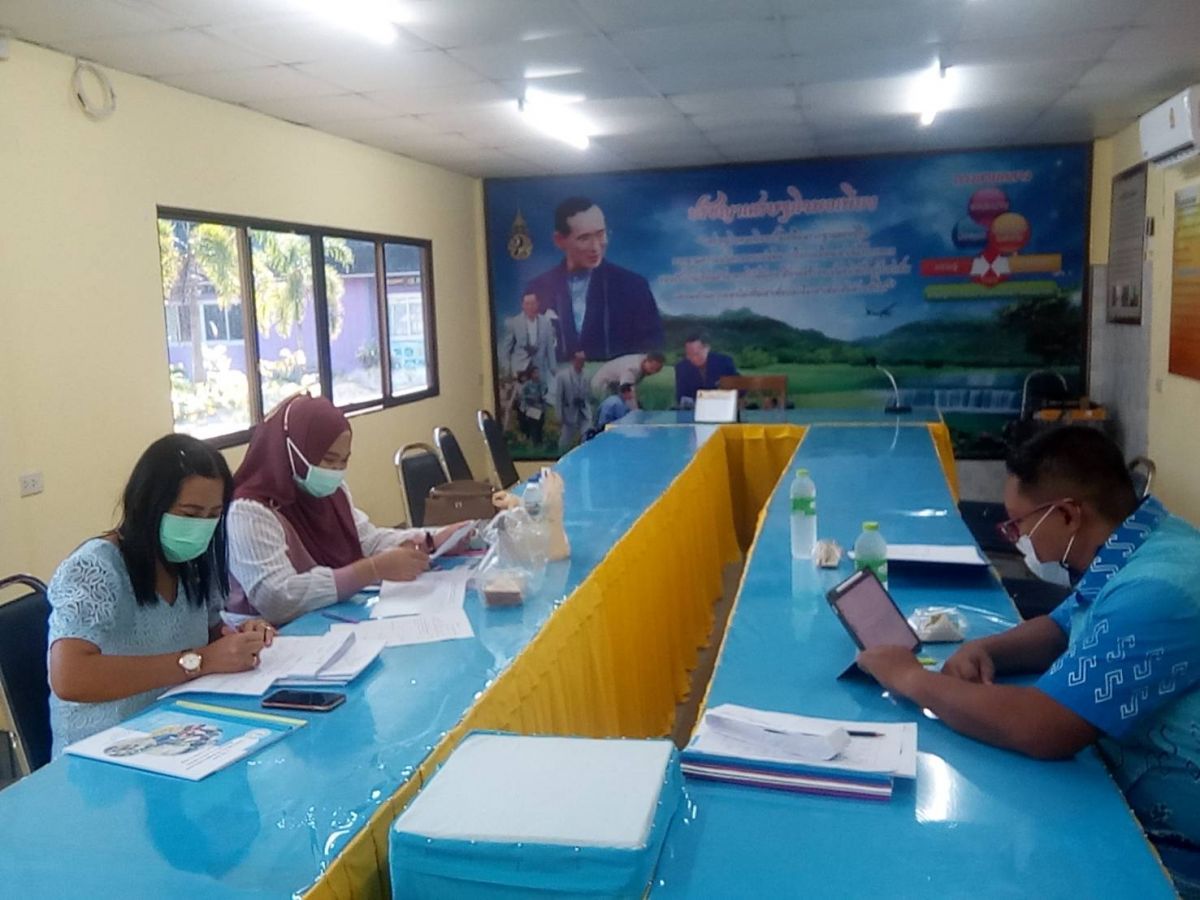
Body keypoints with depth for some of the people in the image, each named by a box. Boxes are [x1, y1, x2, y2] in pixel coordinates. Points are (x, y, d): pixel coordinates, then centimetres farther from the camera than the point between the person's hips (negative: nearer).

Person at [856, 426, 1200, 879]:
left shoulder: (1154, 590, -31)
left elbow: (1039, 728, -34)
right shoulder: (1135, 546, 0)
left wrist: (911, 678, -19)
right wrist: (986, 649, -5)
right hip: (1131, 799, 8)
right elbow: (1062, 629, 16)